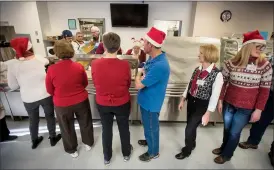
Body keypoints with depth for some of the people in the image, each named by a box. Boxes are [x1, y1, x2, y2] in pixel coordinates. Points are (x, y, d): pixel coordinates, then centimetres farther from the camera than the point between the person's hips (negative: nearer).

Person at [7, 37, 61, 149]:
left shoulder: (12, 66, -13)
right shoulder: (40, 60, -12)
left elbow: (13, 86, -3)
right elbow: (48, 61, 14)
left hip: (28, 99, 1)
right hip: (46, 96, 0)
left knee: (33, 120, 22)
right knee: (50, 116, 20)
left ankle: (34, 141, 44)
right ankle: (53, 138, 36)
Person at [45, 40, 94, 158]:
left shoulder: (51, 69, -17)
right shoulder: (79, 67, -14)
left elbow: (50, 90, -4)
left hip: (62, 104, -1)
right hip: (81, 101, 1)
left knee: (67, 128, 22)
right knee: (85, 123, 24)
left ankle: (72, 150, 42)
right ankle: (88, 143, 45)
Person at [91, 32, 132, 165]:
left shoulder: (95, 64, -18)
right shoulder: (124, 65, -21)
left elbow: (95, 84, -1)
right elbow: (128, 84, -5)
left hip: (102, 104, 1)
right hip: (122, 104, -1)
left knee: (106, 130, 22)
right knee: (124, 128, 22)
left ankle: (107, 157, 44)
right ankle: (126, 153, 46)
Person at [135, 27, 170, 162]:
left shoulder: (159, 66, -35)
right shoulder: (154, 57, -2)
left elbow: (138, 85, -28)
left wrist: (139, 74, -10)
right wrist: (142, 75, -7)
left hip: (151, 103, -9)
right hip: (146, 99, 9)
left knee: (151, 127, 15)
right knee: (147, 124, 29)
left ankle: (153, 152, 41)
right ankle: (149, 140, 56)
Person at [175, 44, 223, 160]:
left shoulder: (217, 75, -19)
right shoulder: (197, 69, 0)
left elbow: (214, 97, -16)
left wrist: (207, 114, -13)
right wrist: (183, 100, 11)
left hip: (201, 105, -6)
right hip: (191, 101, 6)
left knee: (189, 129, 3)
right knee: (191, 126, 21)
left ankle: (187, 150, 32)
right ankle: (192, 144, 50)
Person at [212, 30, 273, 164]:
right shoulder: (231, 63, -9)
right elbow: (223, 82, 1)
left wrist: (258, 110, -8)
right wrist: (220, 100, 3)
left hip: (246, 108, -2)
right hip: (229, 103, 2)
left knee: (234, 132, 11)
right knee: (227, 128, 21)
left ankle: (227, 154, 37)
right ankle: (224, 147, 48)